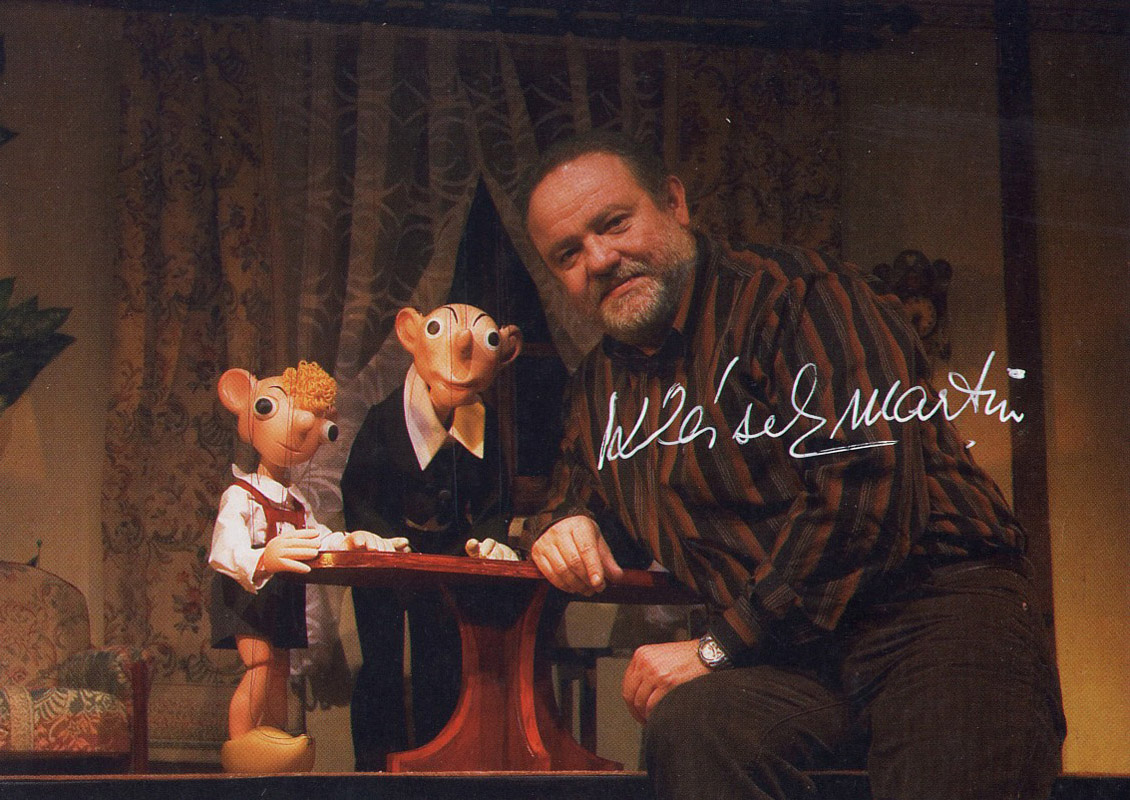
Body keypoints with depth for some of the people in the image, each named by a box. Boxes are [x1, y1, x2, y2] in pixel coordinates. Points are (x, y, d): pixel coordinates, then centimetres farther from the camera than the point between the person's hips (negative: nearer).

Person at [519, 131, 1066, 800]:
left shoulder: (795, 291, -6)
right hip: (787, 654, 6)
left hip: (935, 602, -5)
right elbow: (574, 489, 37)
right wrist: (559, 524, 8)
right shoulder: (600, 387, 18)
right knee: (689, 726, -31)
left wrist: (719, 647, -14)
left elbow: (868, 491, -17)